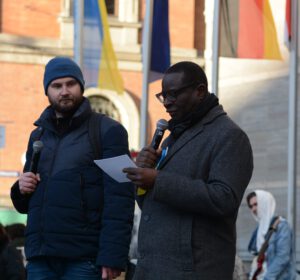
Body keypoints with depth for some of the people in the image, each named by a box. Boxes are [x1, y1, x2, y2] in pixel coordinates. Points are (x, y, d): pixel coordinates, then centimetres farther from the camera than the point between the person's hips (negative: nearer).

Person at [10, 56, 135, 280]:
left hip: (84, 260, -5)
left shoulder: (107, 132, -2)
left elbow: (119, 201, -10)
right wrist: (21, 191, 2)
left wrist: (112, 256, -19)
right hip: (39, 258, 5)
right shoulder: (38, 136, 17)